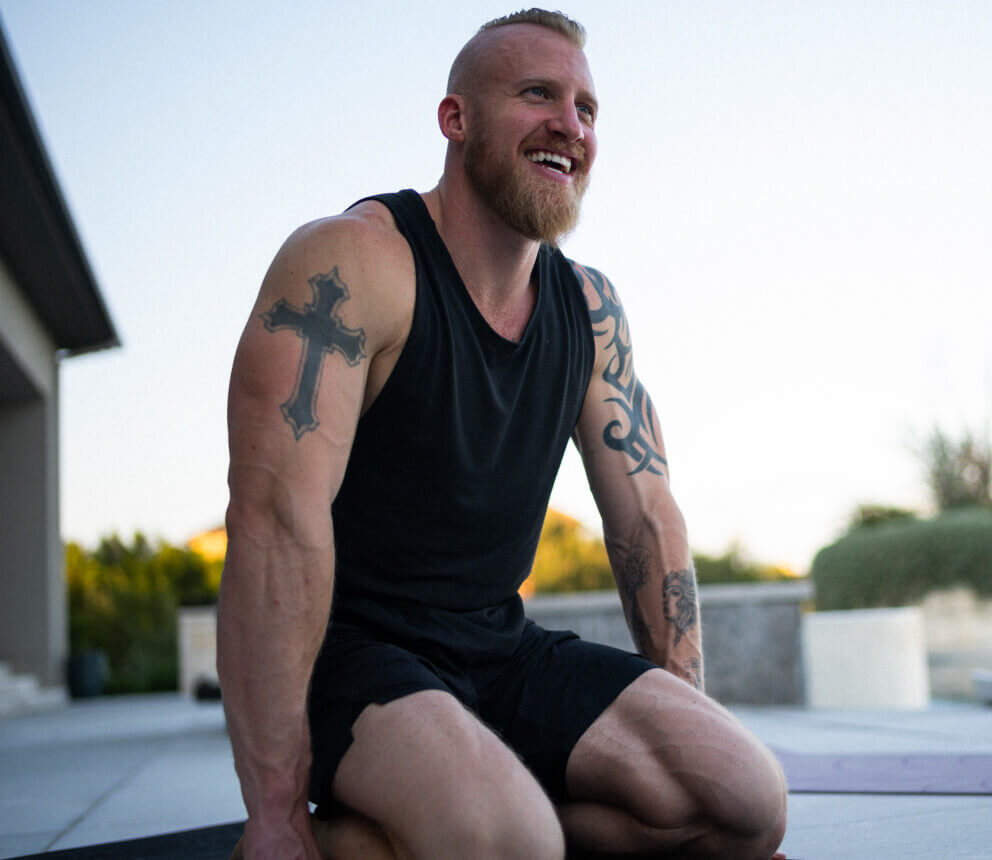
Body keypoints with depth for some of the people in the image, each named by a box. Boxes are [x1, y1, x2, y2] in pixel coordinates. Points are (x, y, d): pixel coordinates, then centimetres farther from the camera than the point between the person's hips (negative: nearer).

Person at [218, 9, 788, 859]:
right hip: (350, 648, -7)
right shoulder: (348, 262, -15)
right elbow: (277, 513, -24)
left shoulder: (590, 306, 7)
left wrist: (690, 732, 2)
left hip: (498, 646, 7)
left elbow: (646, 514, 8)